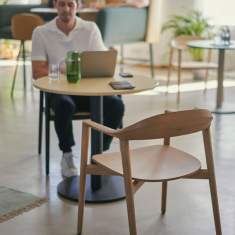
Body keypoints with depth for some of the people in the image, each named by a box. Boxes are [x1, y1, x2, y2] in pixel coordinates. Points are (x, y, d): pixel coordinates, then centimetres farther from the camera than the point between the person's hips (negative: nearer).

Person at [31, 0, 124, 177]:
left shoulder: (91, 28, 5)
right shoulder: (41, 33, 1)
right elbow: (38, 72, -4)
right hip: (58, 90, -2)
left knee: (116, 105, -26)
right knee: (65, 105, -37)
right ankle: (67, 155, -12)